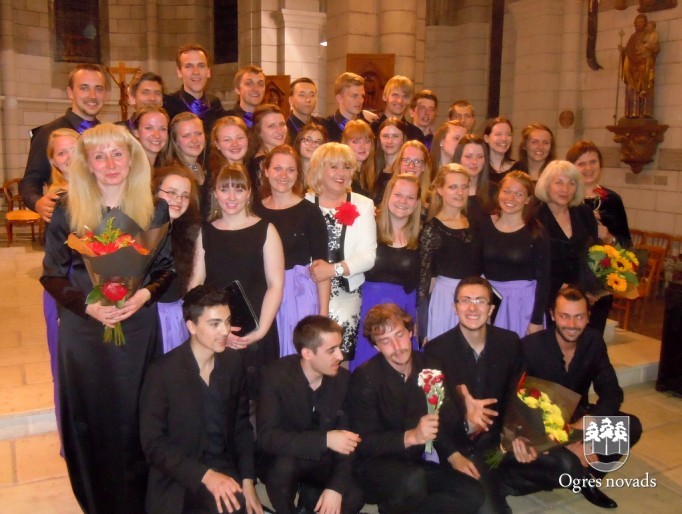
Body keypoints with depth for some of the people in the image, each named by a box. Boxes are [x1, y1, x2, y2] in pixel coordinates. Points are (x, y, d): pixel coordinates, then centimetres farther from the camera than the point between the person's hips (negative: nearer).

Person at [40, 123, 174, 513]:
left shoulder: (154, 210, -1)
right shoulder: (68, 211, -3)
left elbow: (168, 268, 4)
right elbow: (52, 275, 0)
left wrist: (144, 294, -15)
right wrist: (88, 305, -16)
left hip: (139, 327, 0)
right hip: (83, 328, 0)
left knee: (136, 416, 8)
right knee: (90, 416, 9)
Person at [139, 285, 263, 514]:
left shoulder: (233, 361, -2)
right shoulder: (162, 373, -15)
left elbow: (242, 425, 5)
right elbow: (153, 444, -13)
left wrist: (248, 480, -4)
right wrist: (205, 475, -22)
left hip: (226, 470, 5)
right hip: (179, 482, -4)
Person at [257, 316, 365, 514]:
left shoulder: (343, 379, -11)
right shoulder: (276, 375, -22)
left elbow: (348, 436, -9)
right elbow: (267, 437, -30)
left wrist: (336, 487, -22)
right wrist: (325, 439, -38)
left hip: (323, 461, 3)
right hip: (285, 459, -3)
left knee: (353, 498, -21)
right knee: (283, 466, -35)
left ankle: (310, 494, 10)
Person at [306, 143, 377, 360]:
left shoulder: (363, 205, 8)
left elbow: (369, 255, 0)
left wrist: (334, 269, -12)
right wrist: (313, 270, -17)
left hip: (346, 292, 1)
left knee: (339, 354, -14)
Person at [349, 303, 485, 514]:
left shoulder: (430, 367, 0)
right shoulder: (365, 378, -16)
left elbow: (444, 421, 11)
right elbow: (364, 443, -18)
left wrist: (453, 454, -7)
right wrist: (411, 437, -31)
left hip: (417, 462, 5)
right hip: (376, 465, -5)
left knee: (472, 494, -15)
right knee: (413, 481, -36)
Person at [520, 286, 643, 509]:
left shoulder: (593, 341, -6)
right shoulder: (530, 346, -21)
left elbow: (612, 393, -4)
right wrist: (568, 442, -29)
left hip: (577, 417, 6)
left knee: (631, 427, -16)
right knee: (567, 463, -32)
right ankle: (584, 476, 3)